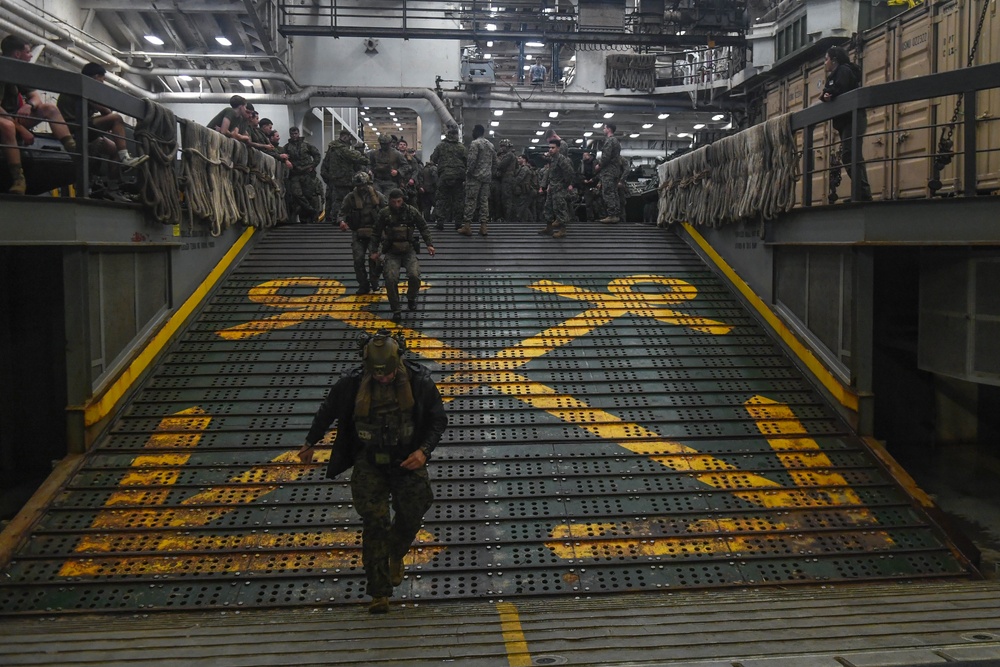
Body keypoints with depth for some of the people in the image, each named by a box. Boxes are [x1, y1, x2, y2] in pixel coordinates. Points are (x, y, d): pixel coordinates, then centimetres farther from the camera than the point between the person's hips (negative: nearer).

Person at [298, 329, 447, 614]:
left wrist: (424, 450, -18)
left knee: (410, 519, 5)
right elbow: (327, 412, 4)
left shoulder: (419, 381, -15)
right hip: (369, 462, -1)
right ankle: (379, 593, 1)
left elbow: (439, 419, -3)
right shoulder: (351, 384, -15)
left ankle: (396, 555, 40)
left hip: (408, 460, 1)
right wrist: (310, 444, 17)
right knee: (375, 523, -8)